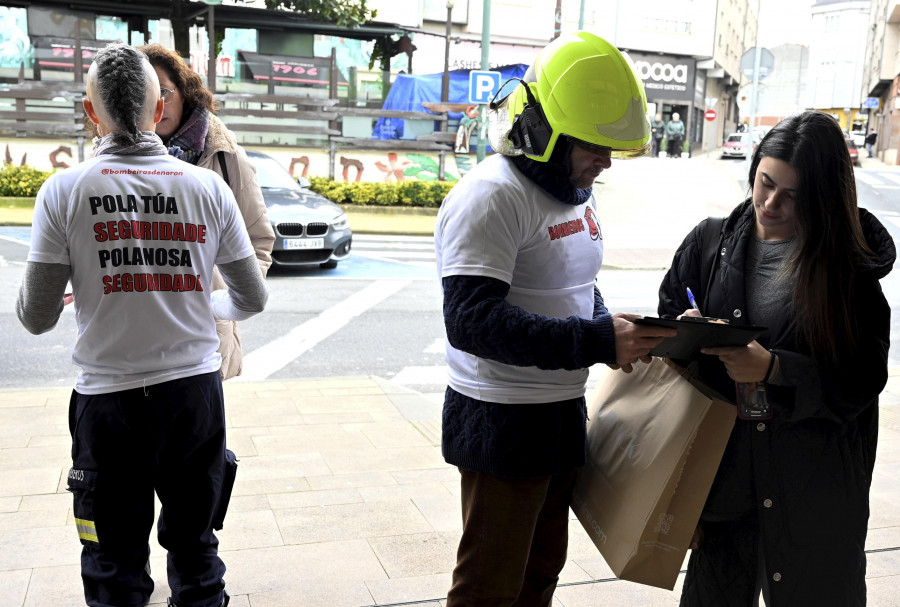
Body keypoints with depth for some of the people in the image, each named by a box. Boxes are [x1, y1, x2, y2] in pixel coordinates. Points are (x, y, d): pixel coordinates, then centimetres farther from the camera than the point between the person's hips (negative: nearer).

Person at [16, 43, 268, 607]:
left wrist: (44, 300, 18)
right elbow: (252, 299, 4)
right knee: (196, 551, 17)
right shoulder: (208, 187, -2)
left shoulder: (64, 190, -7)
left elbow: (37, 317, -5)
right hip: (195, 390, 2)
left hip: (110, 398, -1)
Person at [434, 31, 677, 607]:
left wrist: (618, 333, 0)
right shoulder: (491, 196, -20)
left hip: (563, 415, 9)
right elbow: (472, 320, -29)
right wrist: (596, 342, -33)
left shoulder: (576, 193, 10)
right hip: (502, 423, -9)